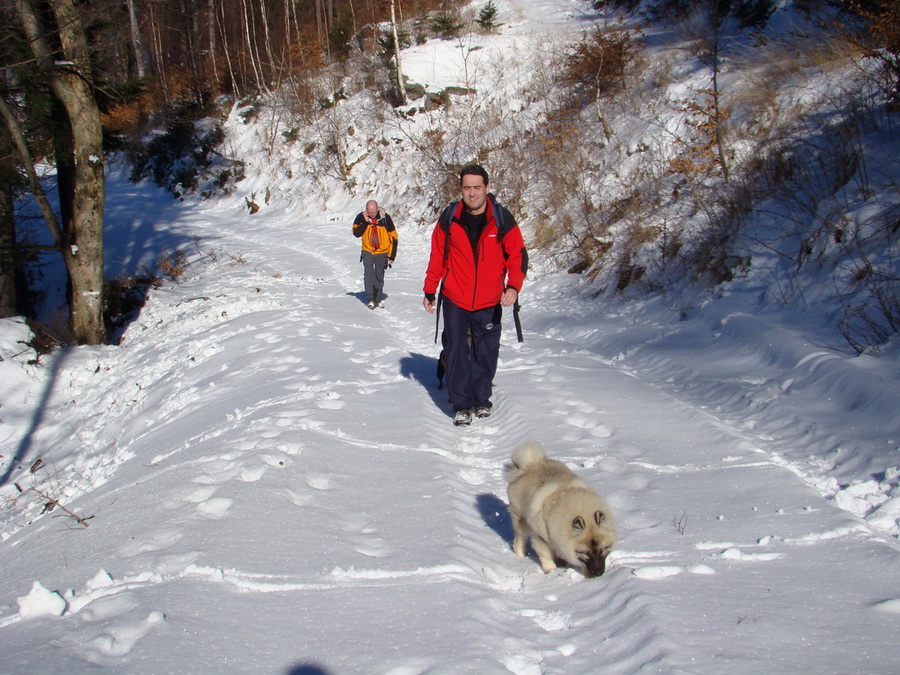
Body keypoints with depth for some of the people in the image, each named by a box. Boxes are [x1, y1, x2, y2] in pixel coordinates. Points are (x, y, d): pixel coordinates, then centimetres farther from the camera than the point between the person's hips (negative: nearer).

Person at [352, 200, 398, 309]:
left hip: (382, 252, 0)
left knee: (379, 276, 6)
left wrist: (392, 256, -6)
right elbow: (356, 233, -9)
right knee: (368, 274, -13)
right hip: (367, 251, 0)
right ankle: (370, 299, -14)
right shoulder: (361, 217, -7)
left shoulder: (385, 218, -11)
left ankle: (377, 299, 20)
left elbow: (393, 237, -5)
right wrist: (365, 222, -21)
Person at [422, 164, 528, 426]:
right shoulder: (449, 218, -3)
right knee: (456, 353, 0)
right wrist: (430, 291, 10)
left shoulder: (502, 219, -5)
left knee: (486, 353, 9)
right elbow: (437, 257, 6)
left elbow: (518, 255, -3)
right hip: (454, 300, 0)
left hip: (489, 303, 0)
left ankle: (482, 399, 26)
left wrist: (513, 286, -18)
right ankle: (461, 405, 9)